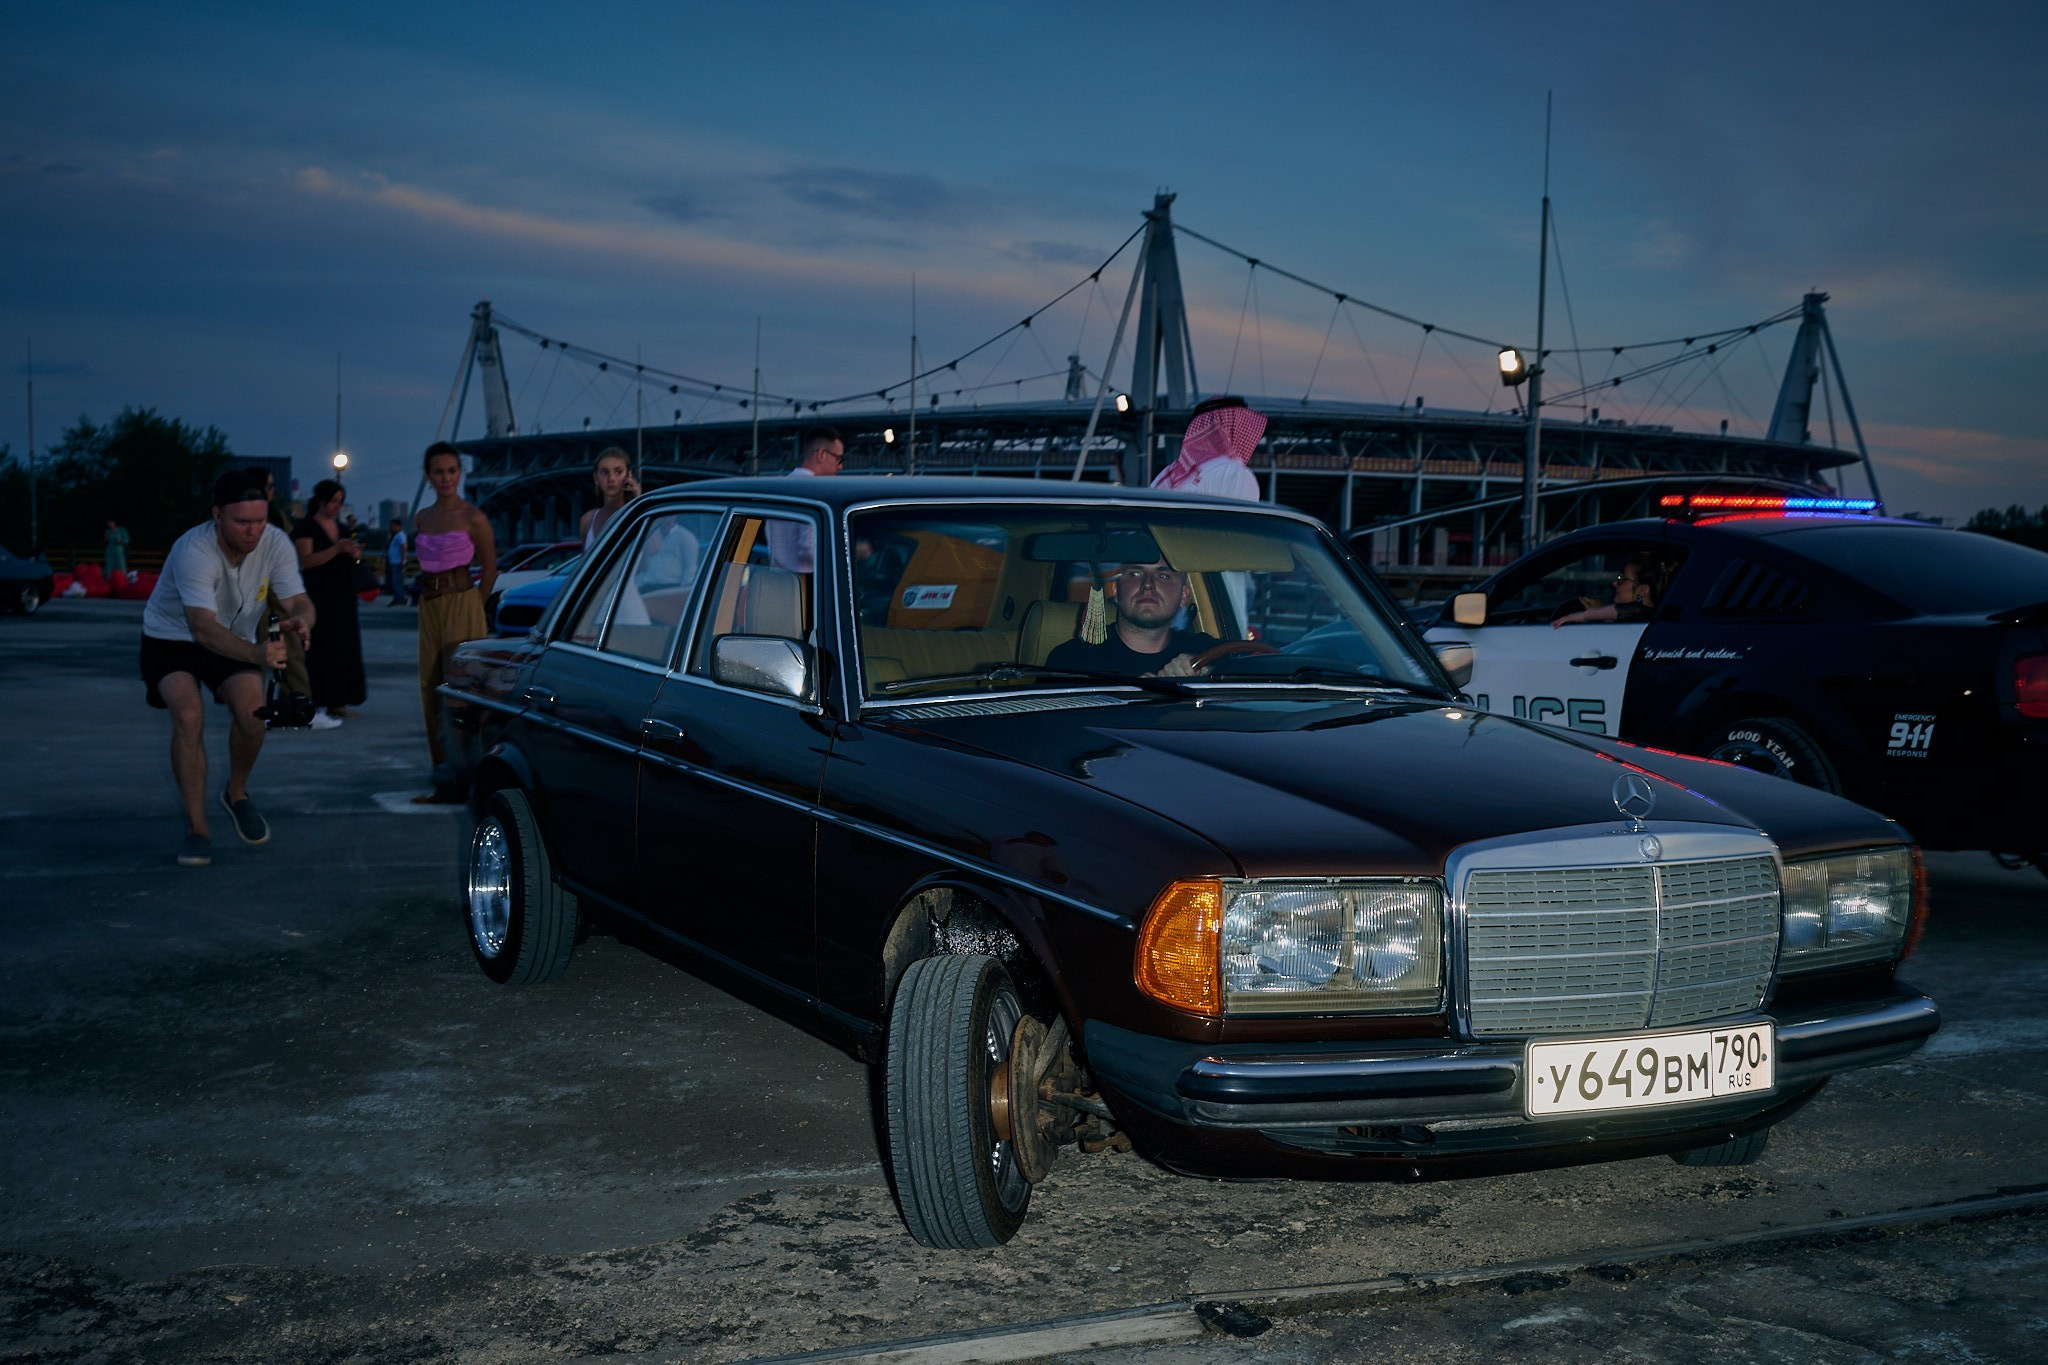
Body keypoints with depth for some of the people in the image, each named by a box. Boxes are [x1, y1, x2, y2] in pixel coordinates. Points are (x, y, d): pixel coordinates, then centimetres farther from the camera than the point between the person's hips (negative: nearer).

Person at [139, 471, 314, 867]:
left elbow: (299, 602, -20)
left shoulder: (275, 544, -20)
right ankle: (196, 829, -14)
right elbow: (203, 627, -44)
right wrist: (255, 654, -62)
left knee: (252, 713, -20)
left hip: (234, 639, 4)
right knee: (189, 716, -26)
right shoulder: (194, 551, -34)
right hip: (172, 639, -3)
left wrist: (301, 621, -47)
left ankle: (236, 794, 11)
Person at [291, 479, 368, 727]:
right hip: (318, 597, -8)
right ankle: (316, 707, -13)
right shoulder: (306, 527, -6)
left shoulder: (341, 528, 16)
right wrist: (337, 549, -22)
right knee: (321, 649, -11)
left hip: (342, 597, 8)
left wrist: (354, 554, 2)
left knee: (343, 647, 5)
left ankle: (337, 702, 10)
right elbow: (306, 560, -16)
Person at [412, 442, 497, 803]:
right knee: (431, 691, 6)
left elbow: (490, 568, -1)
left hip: (462, 605, -7)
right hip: (429, 607, 7)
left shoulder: (472, 518, -6)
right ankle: (444, 781, 13)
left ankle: (461, 780, -5)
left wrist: (473, 605, 1)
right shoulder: (422, 519, 11)